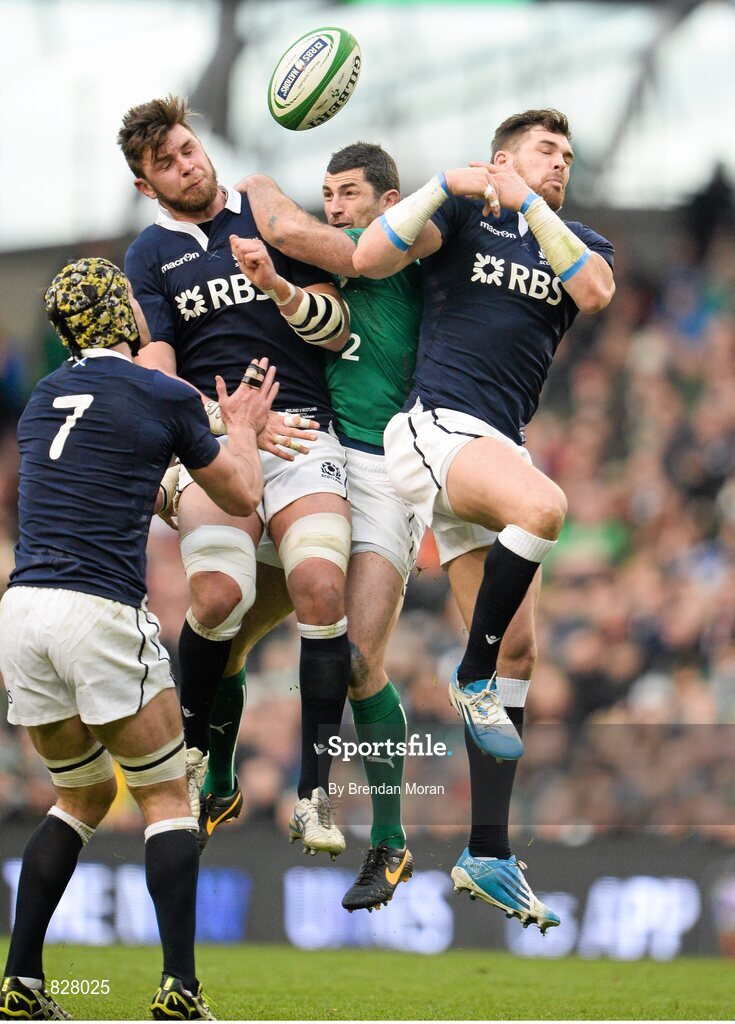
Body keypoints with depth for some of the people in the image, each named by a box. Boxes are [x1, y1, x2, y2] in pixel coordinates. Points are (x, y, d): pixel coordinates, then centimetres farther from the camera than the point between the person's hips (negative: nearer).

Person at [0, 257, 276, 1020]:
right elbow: (241, 497, 12)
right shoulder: (164, 399, -1)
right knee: (166, 797, 7)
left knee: (82, 797, 20)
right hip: (100, 613, -5)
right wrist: (243, 428, 31)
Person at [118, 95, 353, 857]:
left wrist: (290, 296, -9)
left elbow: (337, 330, 13)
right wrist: (232, 421, -17)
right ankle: (191, 750, 3)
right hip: (210, 440, -1)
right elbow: (155, 373, 0)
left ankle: (315, 792, -16)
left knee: (321, 588, -21)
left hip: (303, 428, 1)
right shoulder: (149, 256, 12)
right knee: (217, 596, -24)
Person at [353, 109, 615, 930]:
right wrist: (447, 184, -13)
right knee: (542, 504, -36)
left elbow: (596, 291, -6)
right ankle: (472, 677, -17)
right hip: (438, 427, -6)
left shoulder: (578, 242, 18)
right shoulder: (463, 216, 7)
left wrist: (528, 205, -9)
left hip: (502, 449, 6)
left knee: (514, 656, 1)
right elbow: (369, 258, -7)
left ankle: (486, 855, 3)